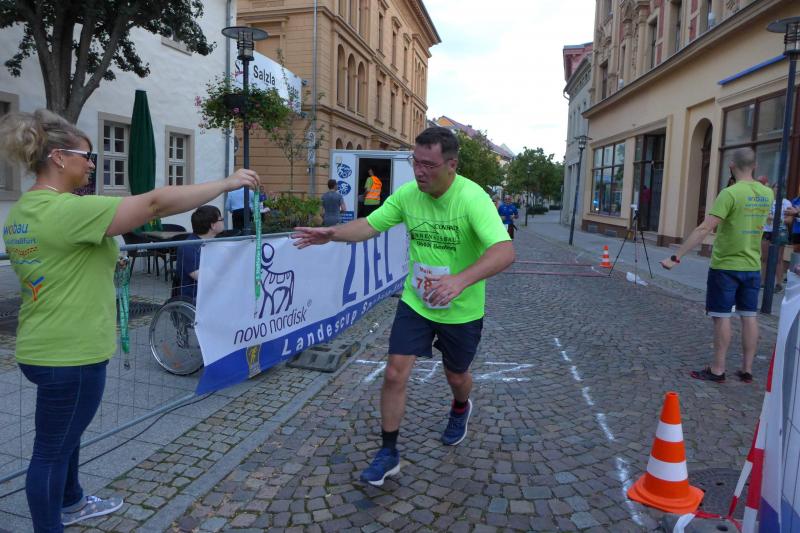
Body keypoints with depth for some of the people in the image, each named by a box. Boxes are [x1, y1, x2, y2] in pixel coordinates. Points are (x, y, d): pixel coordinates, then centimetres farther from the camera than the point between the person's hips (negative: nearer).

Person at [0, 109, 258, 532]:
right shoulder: (65, 210, -24)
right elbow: (155, 203, -28)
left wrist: (103, 260, 17)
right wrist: (226, 183, -22)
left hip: (45, 347, 10)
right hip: (68, 354, -10)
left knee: (67, 434, 27)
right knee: (52, 449, 7)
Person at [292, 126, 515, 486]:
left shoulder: (472, 198, -26)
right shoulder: (407, 194, -10)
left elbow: (505, 251, -37)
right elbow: (370, 225, -4)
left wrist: (460, 280, -53)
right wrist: (331, 233, -23)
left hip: (462, 311, -3)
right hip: (415, 303, 3)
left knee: (456, 377, 18)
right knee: (395, 374, -4)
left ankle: (460, 409, 56)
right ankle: (388, 454, 15)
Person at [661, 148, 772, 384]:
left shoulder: (730, 193, -18)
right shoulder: (767, 193, 4)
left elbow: (704, 229, -26)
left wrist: (676, 257, -26)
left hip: (725, 266, -6)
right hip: (752, 266, 6)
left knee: (722, 317, 1)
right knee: (749, 317, 10)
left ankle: (718, 370, 8)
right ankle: (747, 369, 18)